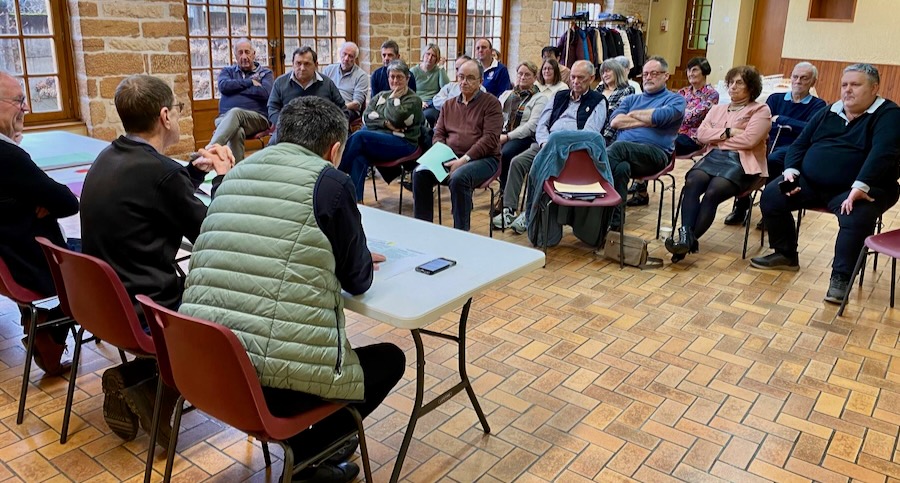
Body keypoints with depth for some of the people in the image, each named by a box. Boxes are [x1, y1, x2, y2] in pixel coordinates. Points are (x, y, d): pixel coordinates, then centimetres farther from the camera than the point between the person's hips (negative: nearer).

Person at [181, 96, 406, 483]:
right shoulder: (330, 181, -6)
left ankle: (298, 439, 30)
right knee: (391, 359, 18)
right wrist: (362, 261, 25)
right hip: (277, 384, -7)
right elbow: (358, 280, 3)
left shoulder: (237, 172, 12)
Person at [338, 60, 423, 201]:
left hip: (401, 143, -5)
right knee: (359, 157, -30)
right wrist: (385, 123, -8)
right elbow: (366, 117, 8)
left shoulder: (414, 100, 6)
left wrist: (393, 99, 1)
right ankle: (356, 199, -35)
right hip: (377, 139, 5)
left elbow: (397, 119, -12)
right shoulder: (381, 96, 23)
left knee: (359, 135, -28)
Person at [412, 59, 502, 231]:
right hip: (450, 157, 5)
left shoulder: (491, 103, 0)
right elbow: (438, 133, 16)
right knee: (420, 173, -18)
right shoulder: (449, 105, 19)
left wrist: (464, 160, -19)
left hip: (483, 158, -5)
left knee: (458, 178, -35)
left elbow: (490, 139, -10)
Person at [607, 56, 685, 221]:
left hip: (655, 153, -3)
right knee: (621, 166, -35)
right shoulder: (631, 99, 30)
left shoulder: (675, 100, 16)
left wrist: (633, 114, 9)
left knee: (619, 147, -35)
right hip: (623, 152, 3)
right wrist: (646, 120, 1)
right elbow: (615, 121, 9)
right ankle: (614, 216, -34)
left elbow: (659, 117, -8)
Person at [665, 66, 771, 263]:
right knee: (691, 183, -30)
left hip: (741, 162, -4)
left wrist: (717, 137, 1)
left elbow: (749, 140, -8)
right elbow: (701, 134, 9)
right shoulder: (717, 108, 25)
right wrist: (728, 132, -4)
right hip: (713, 156, 4)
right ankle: (685, 235, -39)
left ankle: (690, 240, -33)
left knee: (712, 192, -33)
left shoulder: (761, 110, 9)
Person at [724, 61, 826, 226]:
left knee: (772, 160, -37)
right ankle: (741, 206, -16)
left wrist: (780, 119, -4)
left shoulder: (818, 105, 10)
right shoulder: (775, 99, 20)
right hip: (768, 143, 3)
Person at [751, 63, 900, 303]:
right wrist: (791, 171, -5)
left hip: (861, 189, -6)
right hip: (811, 183, 6)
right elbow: (800, 144, 16)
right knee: (771, 196, -12)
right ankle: (786, 255, 4)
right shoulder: (827, 113, 15)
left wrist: (859, 187, -35)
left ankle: (841, 277, -22)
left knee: (856, 218, -36)